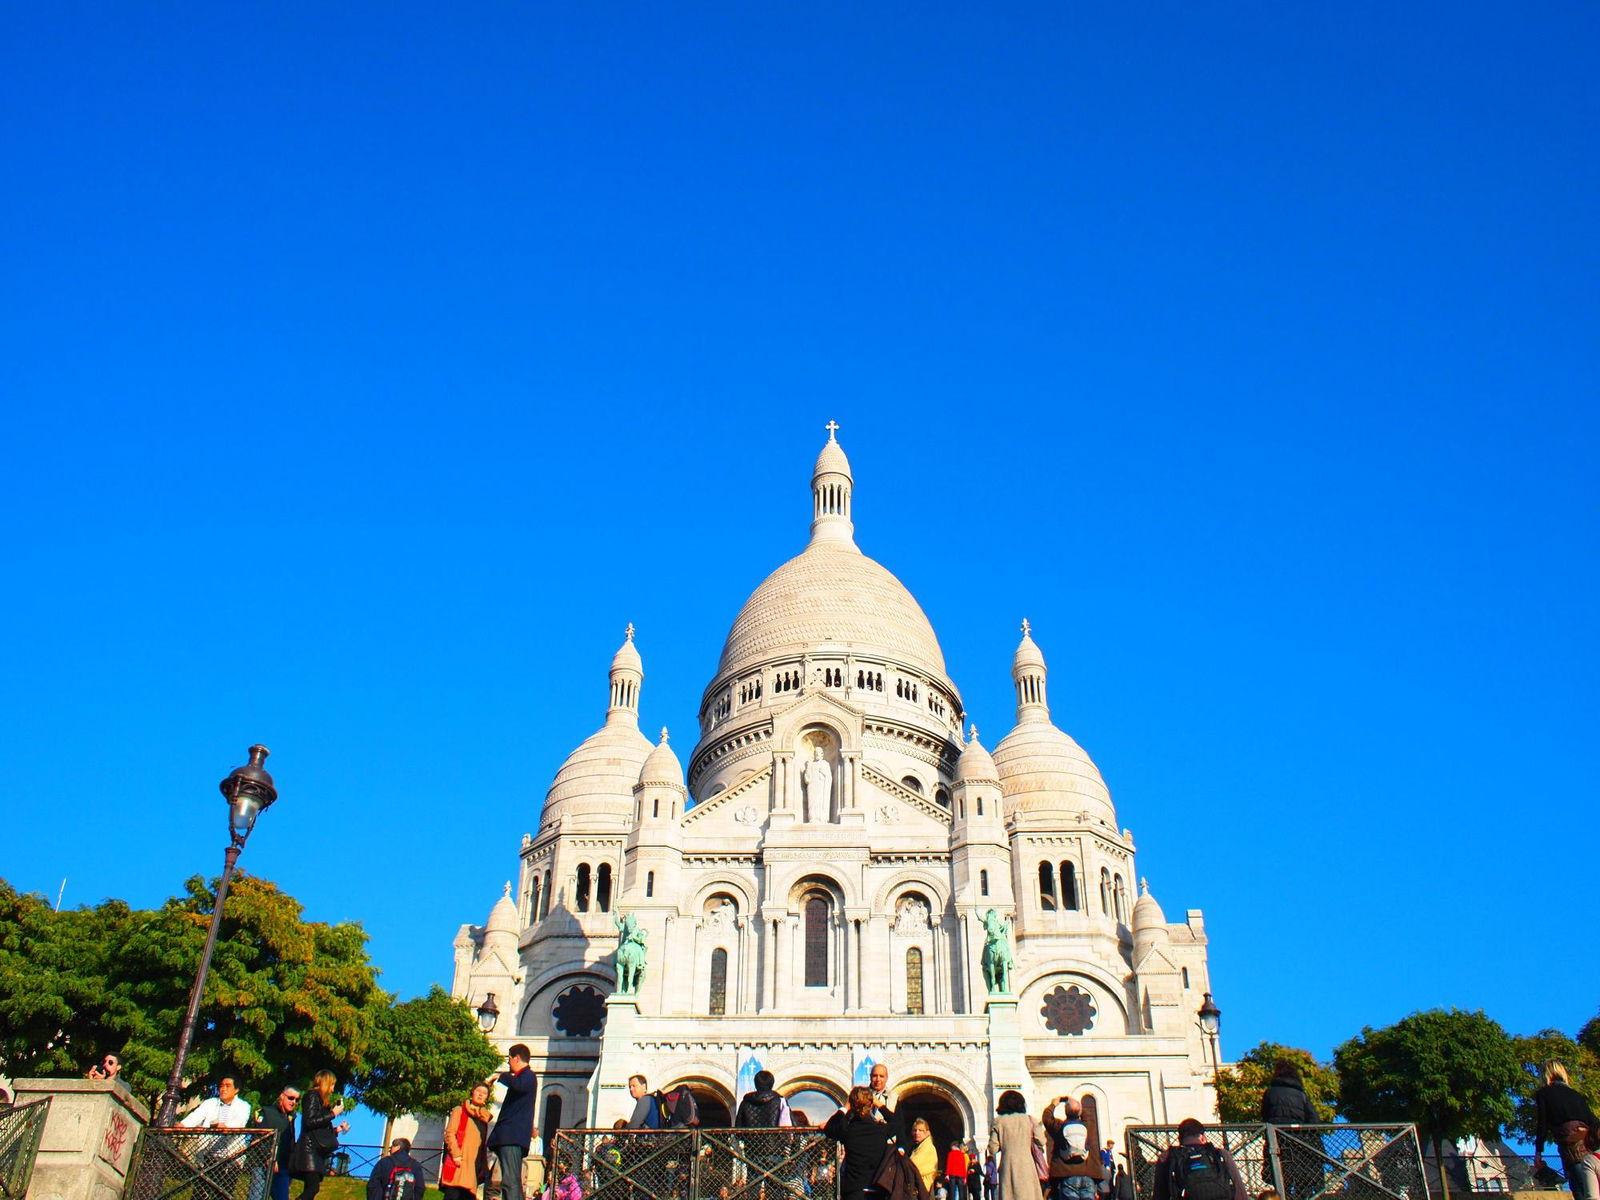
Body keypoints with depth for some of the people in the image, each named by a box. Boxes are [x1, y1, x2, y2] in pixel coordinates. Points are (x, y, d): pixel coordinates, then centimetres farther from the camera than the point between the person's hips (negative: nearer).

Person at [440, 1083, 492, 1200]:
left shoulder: (484, 1117, 20)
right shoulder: (460, 1110, 7)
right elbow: (449, 1133, -3)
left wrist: (484, 1166, 11)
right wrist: (456, 1155, -15)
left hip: (475, 1165, 5)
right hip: (459, 1162, -5)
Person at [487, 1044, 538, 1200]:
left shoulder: (528, 1075, -7)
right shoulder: (522, 1076, 25)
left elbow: (519, 1085, -31)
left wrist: (499, 1076, -19)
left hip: (513, 1137, -11)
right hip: (510, 1136, 11)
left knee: (510, 1181, -21)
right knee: (512, 1181, 9)